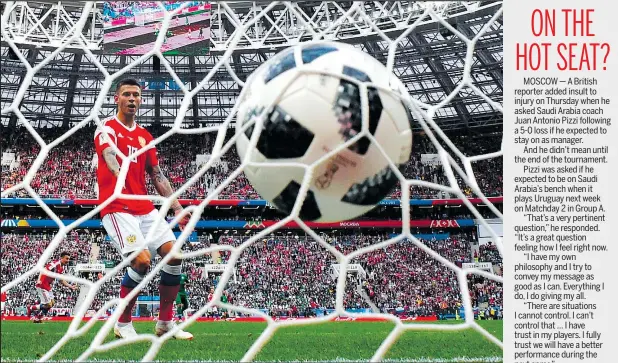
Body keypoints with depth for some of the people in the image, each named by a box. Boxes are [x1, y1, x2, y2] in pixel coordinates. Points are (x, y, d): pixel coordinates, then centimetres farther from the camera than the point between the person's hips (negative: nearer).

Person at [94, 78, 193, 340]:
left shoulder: (145, 136, 18)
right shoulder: (108, 129, -3)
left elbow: (157, 176, 20)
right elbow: (109, 155, -26)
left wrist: (177, 207, 13)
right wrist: (118, 175, -48)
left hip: (145, 208, 7)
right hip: (118, 208, -7)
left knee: (173, 254, -4)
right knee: (142, 260, -22)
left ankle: (165, 322, 9)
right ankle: (122, 324, -3)